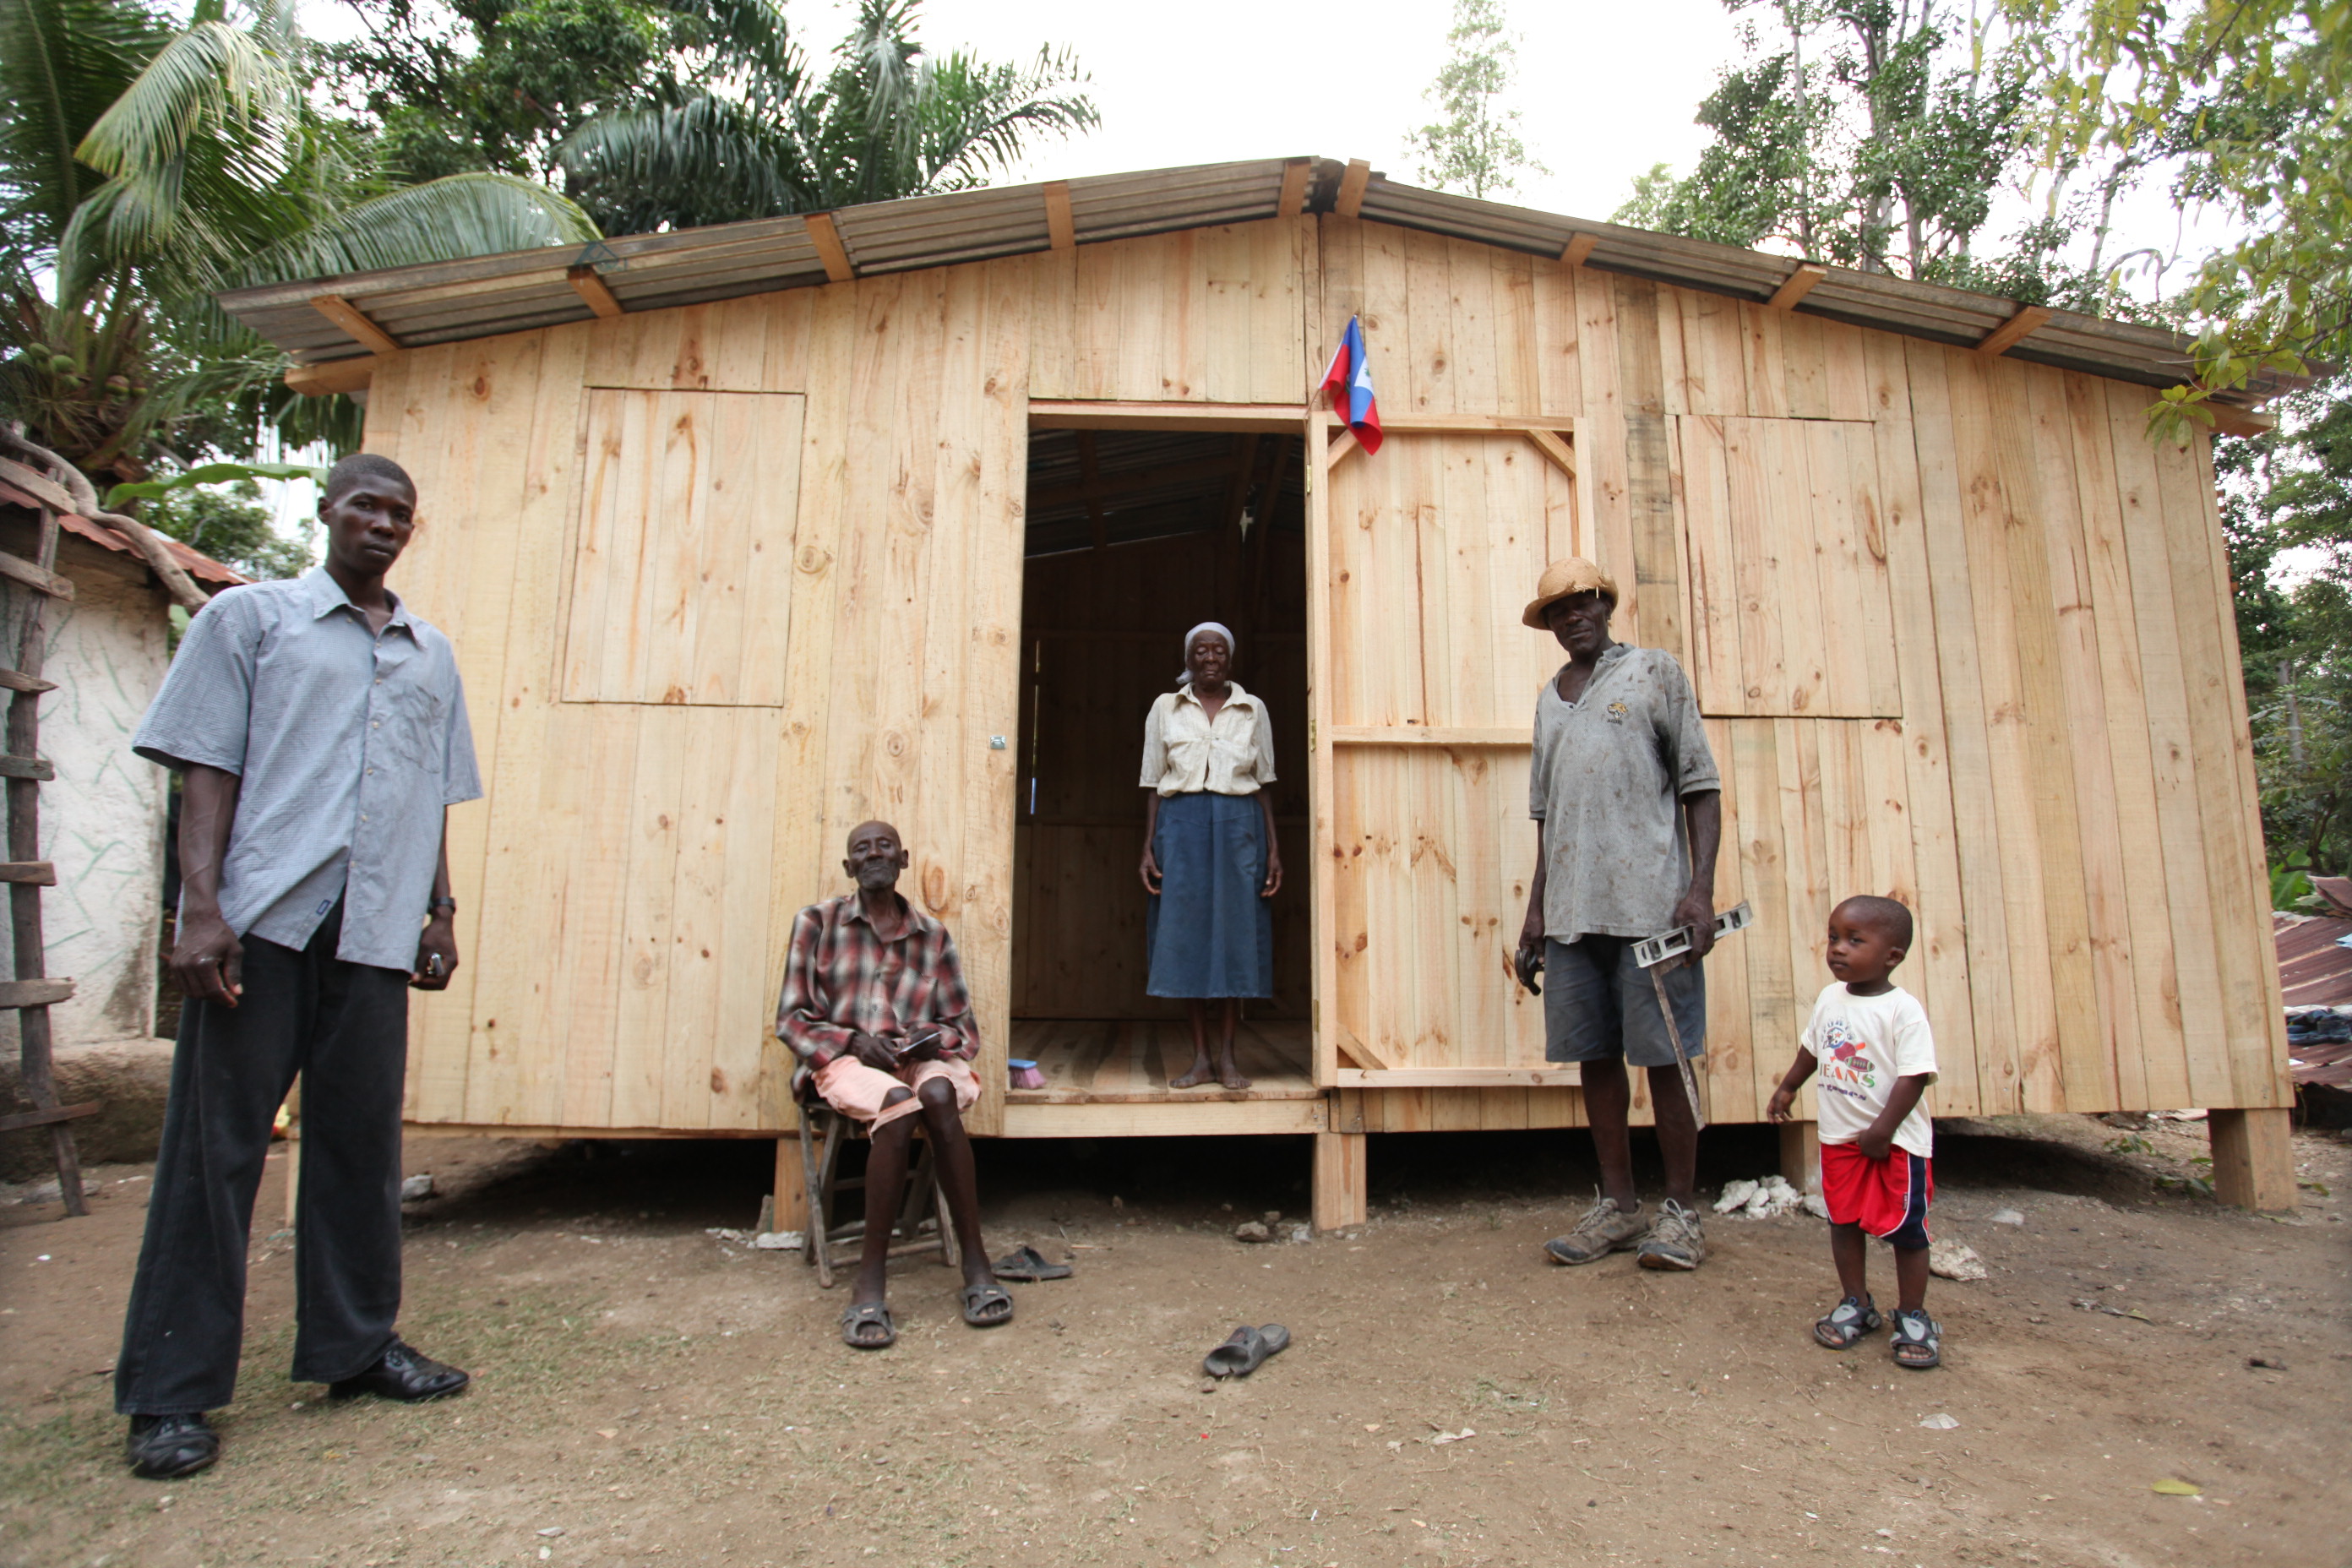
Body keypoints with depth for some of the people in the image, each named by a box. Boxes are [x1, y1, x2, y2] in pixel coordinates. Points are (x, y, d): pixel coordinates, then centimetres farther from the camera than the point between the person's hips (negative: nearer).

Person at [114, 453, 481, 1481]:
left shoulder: (431, 655, 19)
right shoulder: (248, 617, 8)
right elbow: (205, 769, 0)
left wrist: (441, 911, 13)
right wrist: (201, 907, -11)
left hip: (377, 929, 4)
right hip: (262, 917, -3)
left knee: (362, 1142, 9)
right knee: (215, 1145, 1)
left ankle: (356, 1343, 21)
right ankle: (170, 1393, 11)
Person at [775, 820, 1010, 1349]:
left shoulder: (933, 935, 12)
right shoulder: (817, 922, 6)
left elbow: (965, 1028, 13)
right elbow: (791, 1019, 4)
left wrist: (933, 1041, -10)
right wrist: (856, 1043, -12)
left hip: (923, 1060, 2)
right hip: (846, 1061, -2)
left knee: (939, 1094, -34)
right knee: (898, 1103, -36)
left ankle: (975, 1263, -28)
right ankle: (871, 1279, -29)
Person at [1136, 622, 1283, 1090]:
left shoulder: (1253, 709, 10)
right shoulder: (1165, 708, 9)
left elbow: (1264, 784, 9)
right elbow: (1153, 784, 8)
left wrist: (1273, 849, 2)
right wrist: (1147, 847, 0)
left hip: (1239, 826, 0)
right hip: (1181, 825, 0)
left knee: (1235, 933, -1)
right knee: (1186, 934, -1)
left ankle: (1227, 1057, 8)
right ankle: (1200, 1058, 8)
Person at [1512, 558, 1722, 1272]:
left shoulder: (1654, 672, 5)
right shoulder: (1549, 696, 18)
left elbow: (1701, 786, -1)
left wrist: (1701, 885, -11)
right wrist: (1537, 909, 15)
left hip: (1649, 902, -5)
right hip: (1572, 910, 5)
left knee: (1663, 1055, 1)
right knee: (1594, 1056, 9)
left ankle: (1681, 1211, 14)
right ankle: (1617, 1205, 20)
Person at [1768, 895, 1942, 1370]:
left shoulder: (1903, 1010, -17)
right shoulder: (1830, 998, 2)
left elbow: (1914, 1076, -20)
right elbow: (1812, 1048, 18)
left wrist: (1882, 1131, -22)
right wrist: (1788, 1087, 24)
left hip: (1896, 1142, -6)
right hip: (1839, 1136, 6)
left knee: (1906, 1229, 5)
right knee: (1844, 1221, 12)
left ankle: (1913, 1316, 22)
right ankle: (1857, 1304, 28)